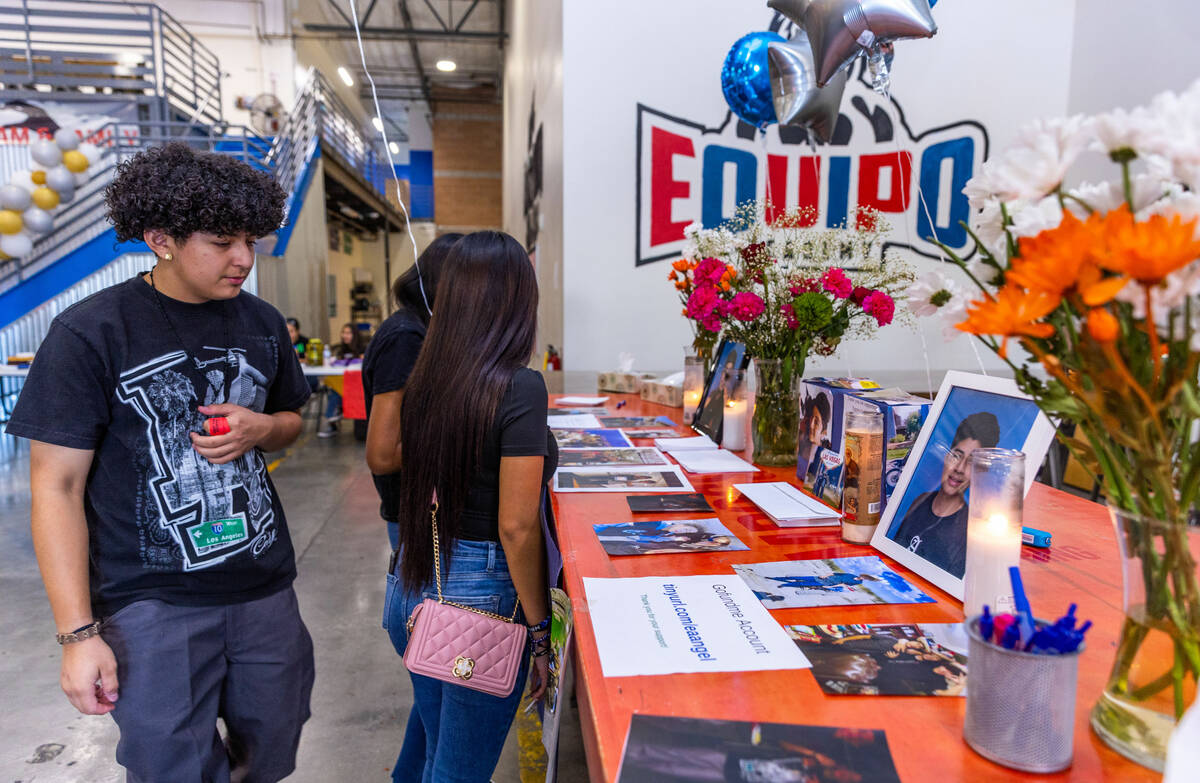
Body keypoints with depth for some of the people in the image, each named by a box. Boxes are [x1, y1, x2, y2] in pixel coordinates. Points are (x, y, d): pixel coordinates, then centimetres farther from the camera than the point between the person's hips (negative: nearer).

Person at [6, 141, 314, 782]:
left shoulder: (261, 322, 4)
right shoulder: (90, 333, -11)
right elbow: (57, 488, -10)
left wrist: (260, 428, -7)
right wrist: (78, 633, -12)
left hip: (264, 587, 5)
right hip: (154, 603, -4)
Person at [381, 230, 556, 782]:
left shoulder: (424, 378, -2)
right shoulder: (520, 388, -19)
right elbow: (516, 528, -20)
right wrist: (539, 632, -10)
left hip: (413, 587, 6)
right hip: (481, 596, -6)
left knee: (432, 719, 31)